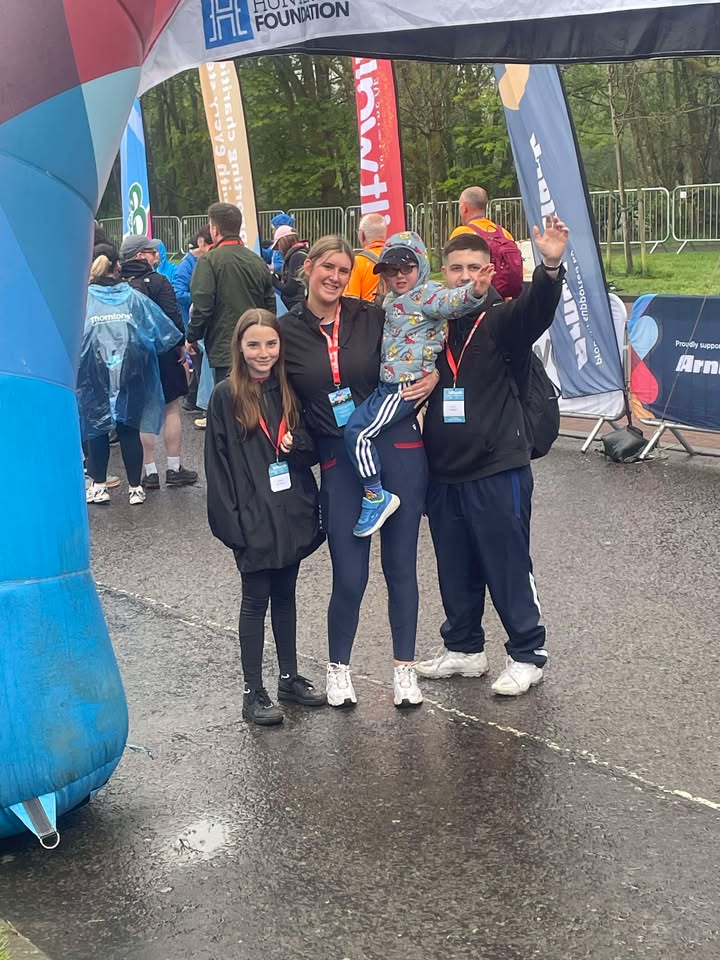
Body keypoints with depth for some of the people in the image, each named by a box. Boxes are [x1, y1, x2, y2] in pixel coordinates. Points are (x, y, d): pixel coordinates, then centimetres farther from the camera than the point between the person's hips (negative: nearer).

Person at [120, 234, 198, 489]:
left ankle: (150, 472, 7)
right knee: (171, 409, 6)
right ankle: (174, 468, 6)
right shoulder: (158, 282, -11)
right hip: (163, 353, -4)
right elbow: (173, 316, -14)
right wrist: (181, 344, -3)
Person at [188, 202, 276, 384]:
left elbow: (202, 306, -12)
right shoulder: (258, 261, 9)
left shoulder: (209, 261, -9)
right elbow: (270, 305, 14)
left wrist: (192, 337, 2)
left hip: (225, 351, -6)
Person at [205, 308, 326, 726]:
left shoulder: (291, 392, 5)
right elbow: (218, 463, -8)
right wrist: (230, 520, -14)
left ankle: (290, 677, 27)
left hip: (292, 514, 4)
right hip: (253, 519, -4)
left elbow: (312, 448, 13)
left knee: (285, 596, 15)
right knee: (256, 600, 3)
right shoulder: (226, 397, -7)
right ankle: (254, 691, 11)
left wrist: (298, 443, -11)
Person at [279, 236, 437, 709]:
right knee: (349, 575, 0)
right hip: (339, 459, 0)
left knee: (400, 565, 8)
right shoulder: (287, 331, 0)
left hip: (397, 448, 1)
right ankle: (338, 668, 23)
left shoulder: (372, 317, 0)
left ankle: (405, 666, 23)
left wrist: (432, 377, -4)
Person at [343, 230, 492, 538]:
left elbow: (449, 302, -34)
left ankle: (376, 497, -10)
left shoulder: (426, 294, -11)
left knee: (357, 430, -19)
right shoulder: (391, 301, 18)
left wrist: (473, 292, -52)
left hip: (406, 386, -10)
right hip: (387, 383, 10)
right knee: (356, 427, 18)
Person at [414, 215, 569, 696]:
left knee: (508, 566, 2)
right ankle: (464, 648, 31)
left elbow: (538, 308, -28)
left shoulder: (504, 321, -7)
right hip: (444, 470, 5)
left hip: (498, 469, -5)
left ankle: (528, 655, 16)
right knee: (455, 569, 16)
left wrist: (551, 268, -48)